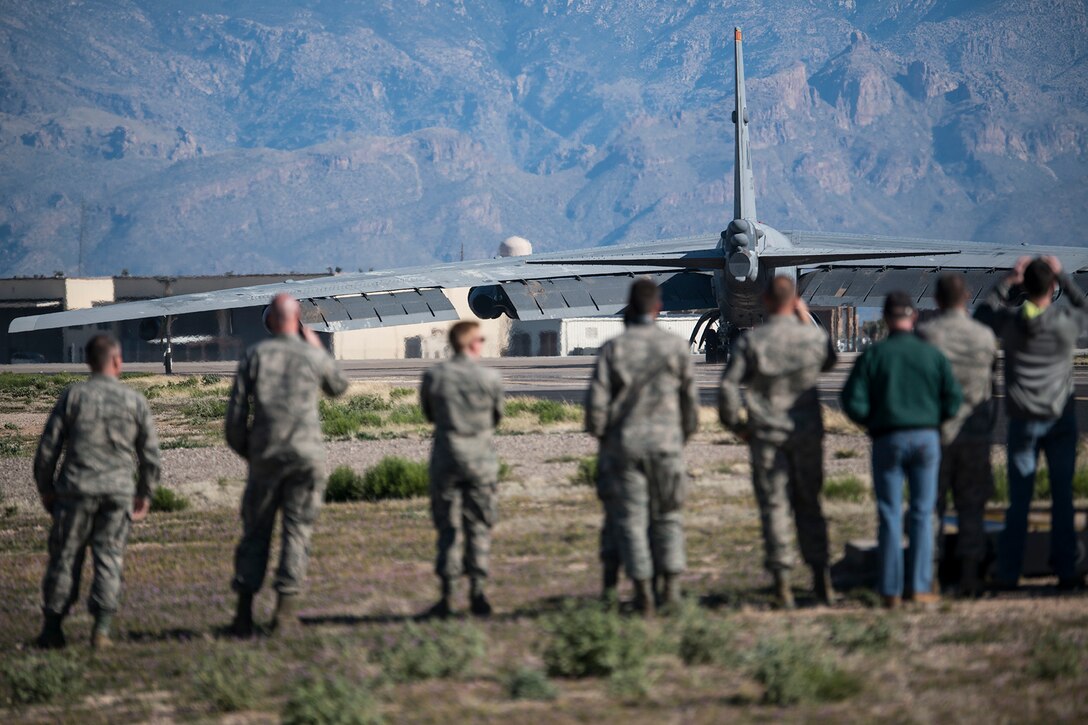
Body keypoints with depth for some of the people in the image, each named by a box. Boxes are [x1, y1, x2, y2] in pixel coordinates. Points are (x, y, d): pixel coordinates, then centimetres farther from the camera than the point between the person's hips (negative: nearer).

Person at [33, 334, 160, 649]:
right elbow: (150, 454, 7)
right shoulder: (135, 401, 3)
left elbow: (48, 446, -1)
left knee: (65, 557, 7)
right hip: (119, 491, 1)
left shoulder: (73, 396, -2)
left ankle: (53, 627, 12)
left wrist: (45, 488, 11)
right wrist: (145, 493, 20)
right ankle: (102, 626, -4)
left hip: (77, 489, -1)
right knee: (109, 558, 5)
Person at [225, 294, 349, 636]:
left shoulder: (255, 355, 1)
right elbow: (338, 387, 22)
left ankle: (244, 611, 5)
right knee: (297, 530, 3)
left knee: (256, 530, 8)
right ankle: (285, 610, -2)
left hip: (265, 454, 1)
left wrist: (241, 448, 13)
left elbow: (237, 409, -1)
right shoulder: (315, 356, 1)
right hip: (306, 454, -1)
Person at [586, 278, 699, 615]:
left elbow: (597, 400, -7)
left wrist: (600, 436, 9)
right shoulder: (677, 347, -2)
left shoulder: (613, 348, -5)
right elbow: (689, 400, 3)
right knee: (668, 516, 13)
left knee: (630, 518, 5)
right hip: (666, 442, 1)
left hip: (624, 444, -1)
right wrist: (684, 435, 18)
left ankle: (643, 593, 0)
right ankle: (671, 584, 1)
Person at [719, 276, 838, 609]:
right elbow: (829, 361, 20)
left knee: (774, 506, 2)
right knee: (809, 504, 13)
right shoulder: (814, 337, -3)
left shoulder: (751, 341, -9)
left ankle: (782, 581, -3)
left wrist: (735, 425, 1)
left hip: (767, 434, -2)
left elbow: (728, 387, -12)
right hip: (807, 432, 2)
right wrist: (807, 321, 19)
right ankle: (821, 578, 11)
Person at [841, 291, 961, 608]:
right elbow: (953, 400, -2)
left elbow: (853, 402, -8)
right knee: (922, 514, 6)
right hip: (926, 438, 1)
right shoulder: (932, 354, 0)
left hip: (888, 440, -1)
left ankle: (890, 590, 4)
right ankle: (920, 587, 3)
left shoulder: (873, 355, -4)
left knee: (889, 516, 4)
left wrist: (872, 422, 10)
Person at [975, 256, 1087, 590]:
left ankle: (1008, 573, 5)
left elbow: (983, 313, 14)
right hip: (1060, 419, -1)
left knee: (1018, 500, 5)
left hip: (1023, 421, 1)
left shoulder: (1010, 321, -7)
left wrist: (1008, 280, 13)